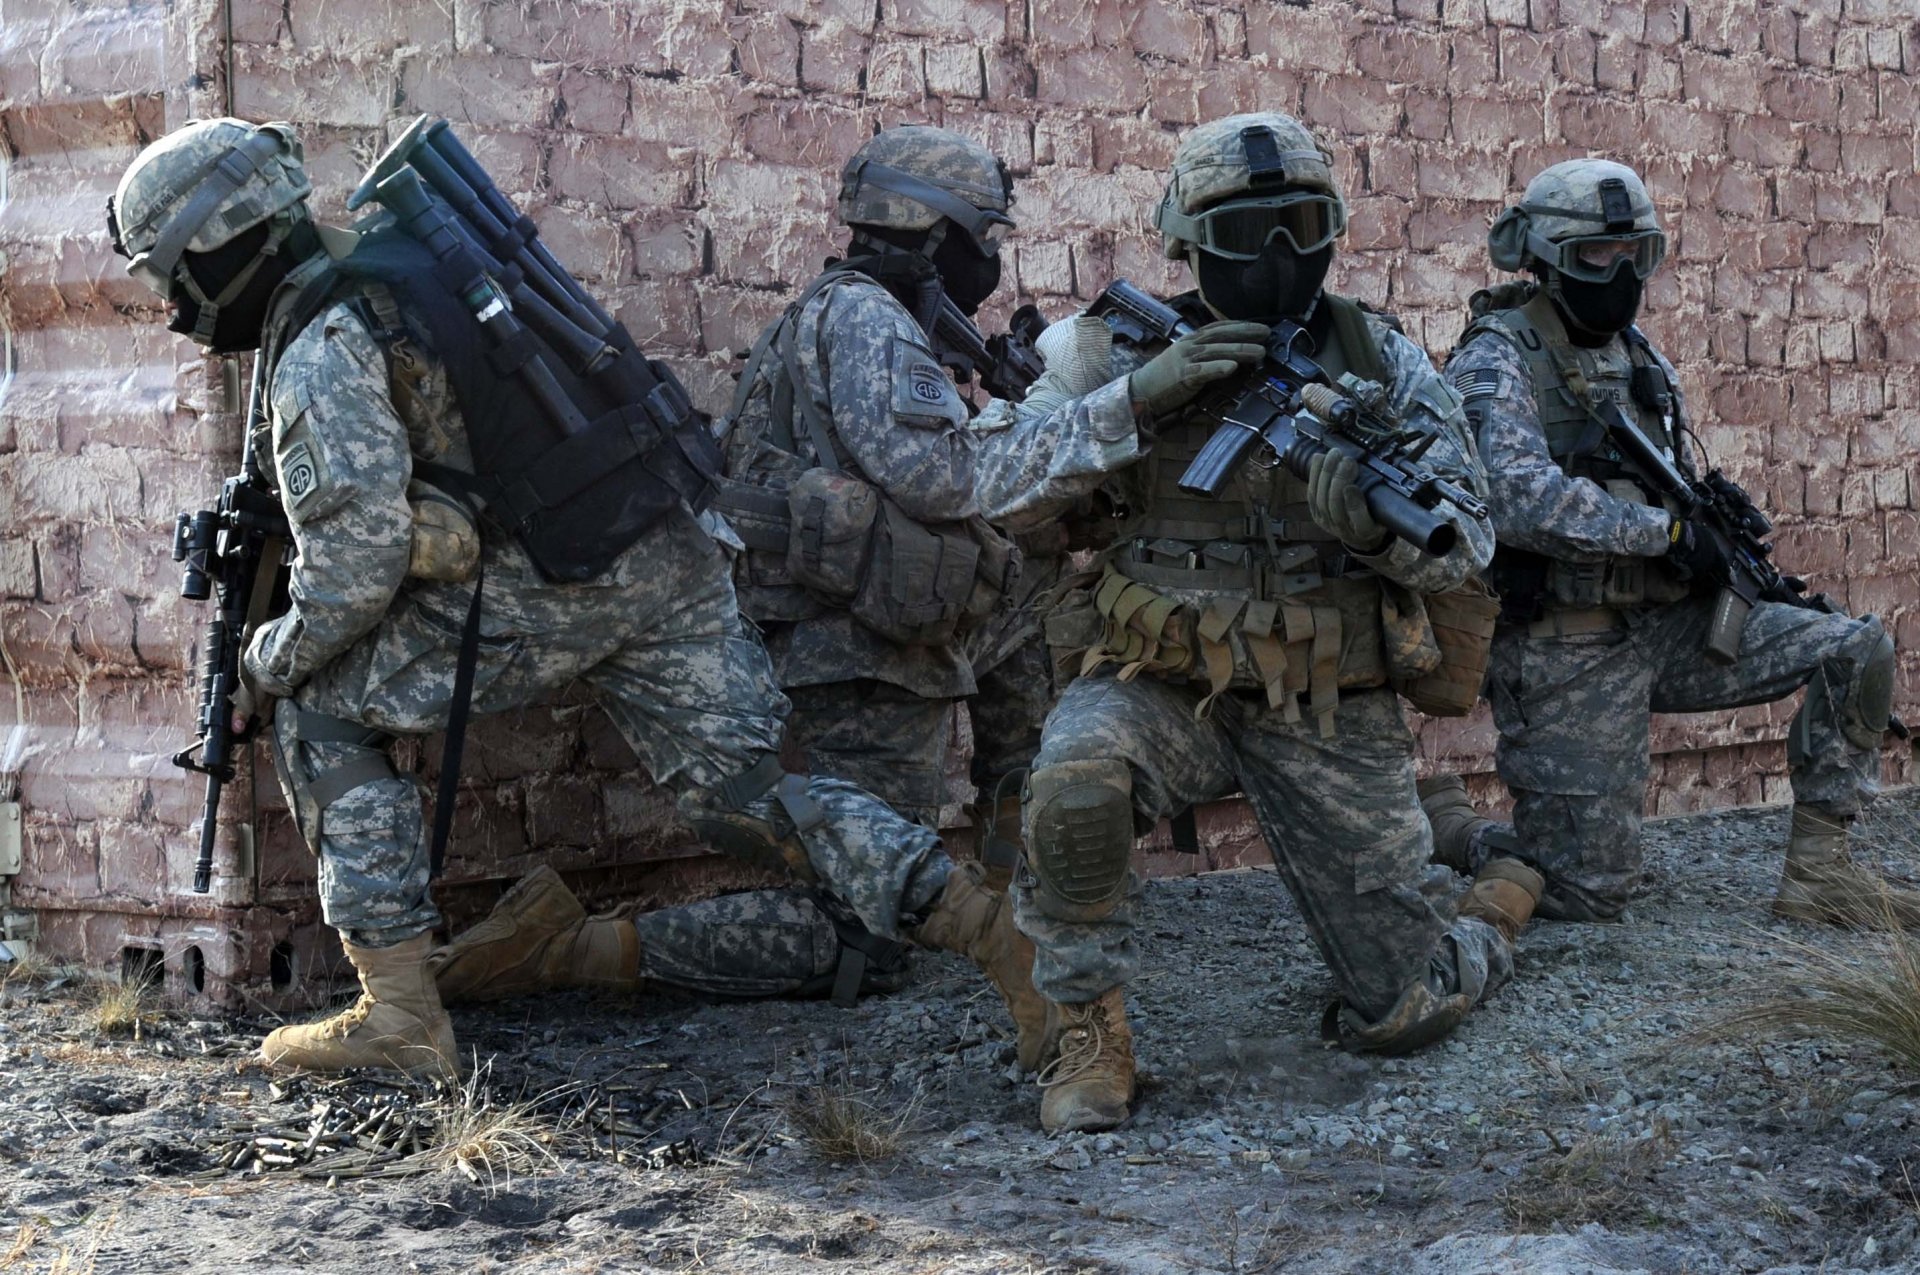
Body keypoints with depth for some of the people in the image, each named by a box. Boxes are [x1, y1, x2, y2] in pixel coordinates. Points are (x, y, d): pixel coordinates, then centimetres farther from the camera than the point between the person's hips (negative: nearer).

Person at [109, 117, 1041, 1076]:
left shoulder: (319, 355, -9)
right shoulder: (390, 258, 19)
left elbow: (355, 564, -13)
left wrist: (269, 663, 4)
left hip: (547, 595, -8)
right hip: (671, 555, 8)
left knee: (320, 715, 7)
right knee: (741, 798, 11)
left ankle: (400, 1013, 4)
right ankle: (979, 916, -3)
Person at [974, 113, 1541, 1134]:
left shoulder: (1380, 363, 0)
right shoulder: (1125, 352, -3)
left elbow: (1468, 543, -3)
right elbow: (1004, 493, -13)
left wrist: (1381, 522, -26)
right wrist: (1140, 398, -25)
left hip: (1331, 713, 1)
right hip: (1165, 684, -1)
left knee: (1404, 1011, 2)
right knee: (1075, 783, -36)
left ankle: (1492, 906, 39)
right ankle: (1088, 1038, -13)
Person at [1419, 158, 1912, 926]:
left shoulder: (1639, 357, 13)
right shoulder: (1497, 362, -12)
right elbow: (1518, 497, -30)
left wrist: (1730, 546, 2)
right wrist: (1664, 531, -25)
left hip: (1663, 624, 7)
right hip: (1563, 653, -7)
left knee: (1858, 652, -6)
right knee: (1586, 893, -5)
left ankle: (1818, 872, 1)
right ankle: (1437, 822, 20)